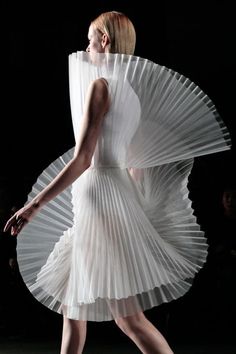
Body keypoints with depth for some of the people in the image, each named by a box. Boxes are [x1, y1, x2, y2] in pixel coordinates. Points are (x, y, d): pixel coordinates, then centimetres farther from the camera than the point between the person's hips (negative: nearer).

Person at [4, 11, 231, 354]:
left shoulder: (101, 85, -12)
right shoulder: (133, 92, 14)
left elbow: (82, 159, -19)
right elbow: (136, 164, 18)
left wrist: (35, 205, -18)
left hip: (101, 196, -10)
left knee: (129, 317, -10)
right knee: (70, 305, 16)